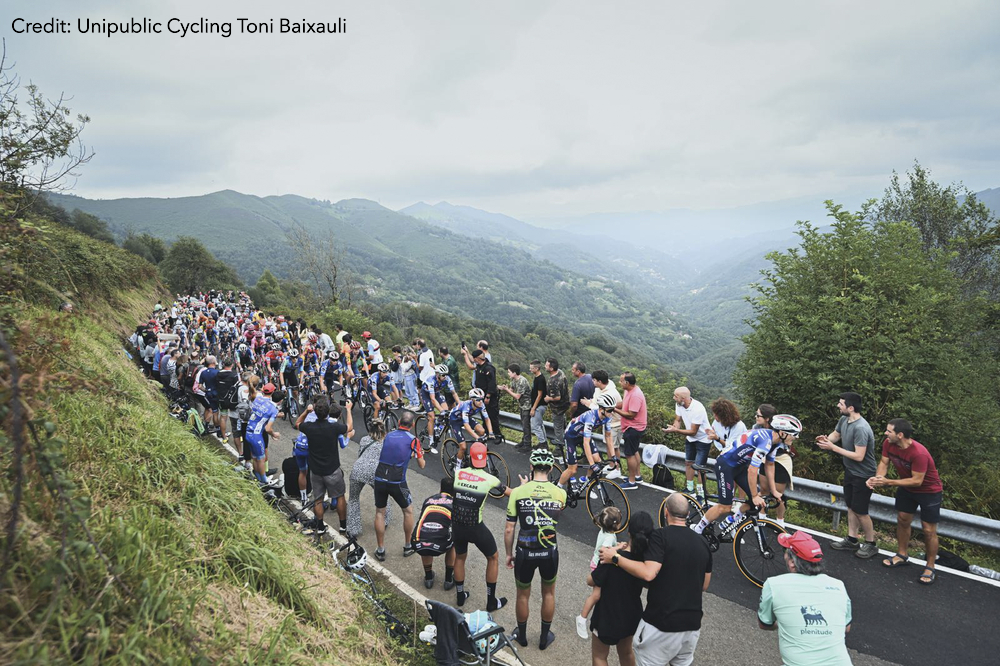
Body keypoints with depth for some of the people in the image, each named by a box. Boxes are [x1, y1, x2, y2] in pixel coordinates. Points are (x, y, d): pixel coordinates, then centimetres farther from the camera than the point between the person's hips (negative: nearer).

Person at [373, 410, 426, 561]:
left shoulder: (388, 435, 10)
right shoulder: (413, 439, -1)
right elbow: (422, 465, 6)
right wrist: (420, 455, 27)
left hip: (380, 479, 3)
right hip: (397, 482, -3)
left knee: (380, 513, 18)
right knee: (408, 511, 19)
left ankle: (380, 550, 22)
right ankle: (408, 547, 28)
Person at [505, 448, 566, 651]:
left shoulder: (518, 492, -15)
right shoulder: (561, 494, -10)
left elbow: (509, 529, -11)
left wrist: (508, 554, 6)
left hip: (525, 553, -1)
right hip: (550, 553, 1)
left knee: (523, 595, 22)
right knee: (549, 593, 25)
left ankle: (522, 635, 41)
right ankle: (545, 637, 38)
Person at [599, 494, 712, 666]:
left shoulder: (662, 535, -15)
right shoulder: (702, 543, 6)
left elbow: (648, 573, -25)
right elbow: (704, 585, 14)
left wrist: (616, 558, -16)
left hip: (661, 623, -6)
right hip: (692, 623, 6)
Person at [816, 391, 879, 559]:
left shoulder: (861, 428, -31)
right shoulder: (844, 419, -4)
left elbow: (859, 456, -31)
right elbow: (835, 434, 13)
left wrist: (833, 448, -28)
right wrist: (826, 439, -11)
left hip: (863, 475, -8)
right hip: (850, 470, 8)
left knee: (860, 511, 3)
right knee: (851, 507, 17)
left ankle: (871, 545, 22)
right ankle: (851, 540, 30)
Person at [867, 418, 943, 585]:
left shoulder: (919, 453, -39)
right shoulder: (888, 443, -19)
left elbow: (917, 481, -33)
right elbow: (884, 463, -10)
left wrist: (888, 482, -34)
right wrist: (877, 478, -30)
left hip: (929, 491, -6)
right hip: (907, 487, 7)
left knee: (928, 530, 2)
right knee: (902, 520, 15)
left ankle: (930, 567, 17)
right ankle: (902, 556, 32)